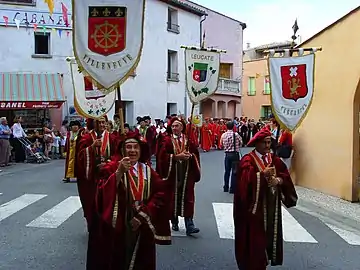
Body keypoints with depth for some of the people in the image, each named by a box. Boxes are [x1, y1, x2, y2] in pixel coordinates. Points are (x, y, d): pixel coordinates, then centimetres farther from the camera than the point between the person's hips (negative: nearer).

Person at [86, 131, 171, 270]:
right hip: (118, 226, -3)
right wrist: (119, 172, -28)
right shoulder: (112, 168, -4)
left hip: (142, 227, 3)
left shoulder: (147, 170, 5)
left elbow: (161, 194, -3)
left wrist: (143, 214, -11)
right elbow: (103, 193, -18)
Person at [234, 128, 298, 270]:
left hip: (271, 205, 6)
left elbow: (286, 175, 3)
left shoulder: (275, 159, 11)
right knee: (254, 236, 0)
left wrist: (278, 180, -18)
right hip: (254, 204, -6)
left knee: (270, 232, 14)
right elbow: (246, 179, -22)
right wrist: (263, 174, -33)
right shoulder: (248, 160, -8)